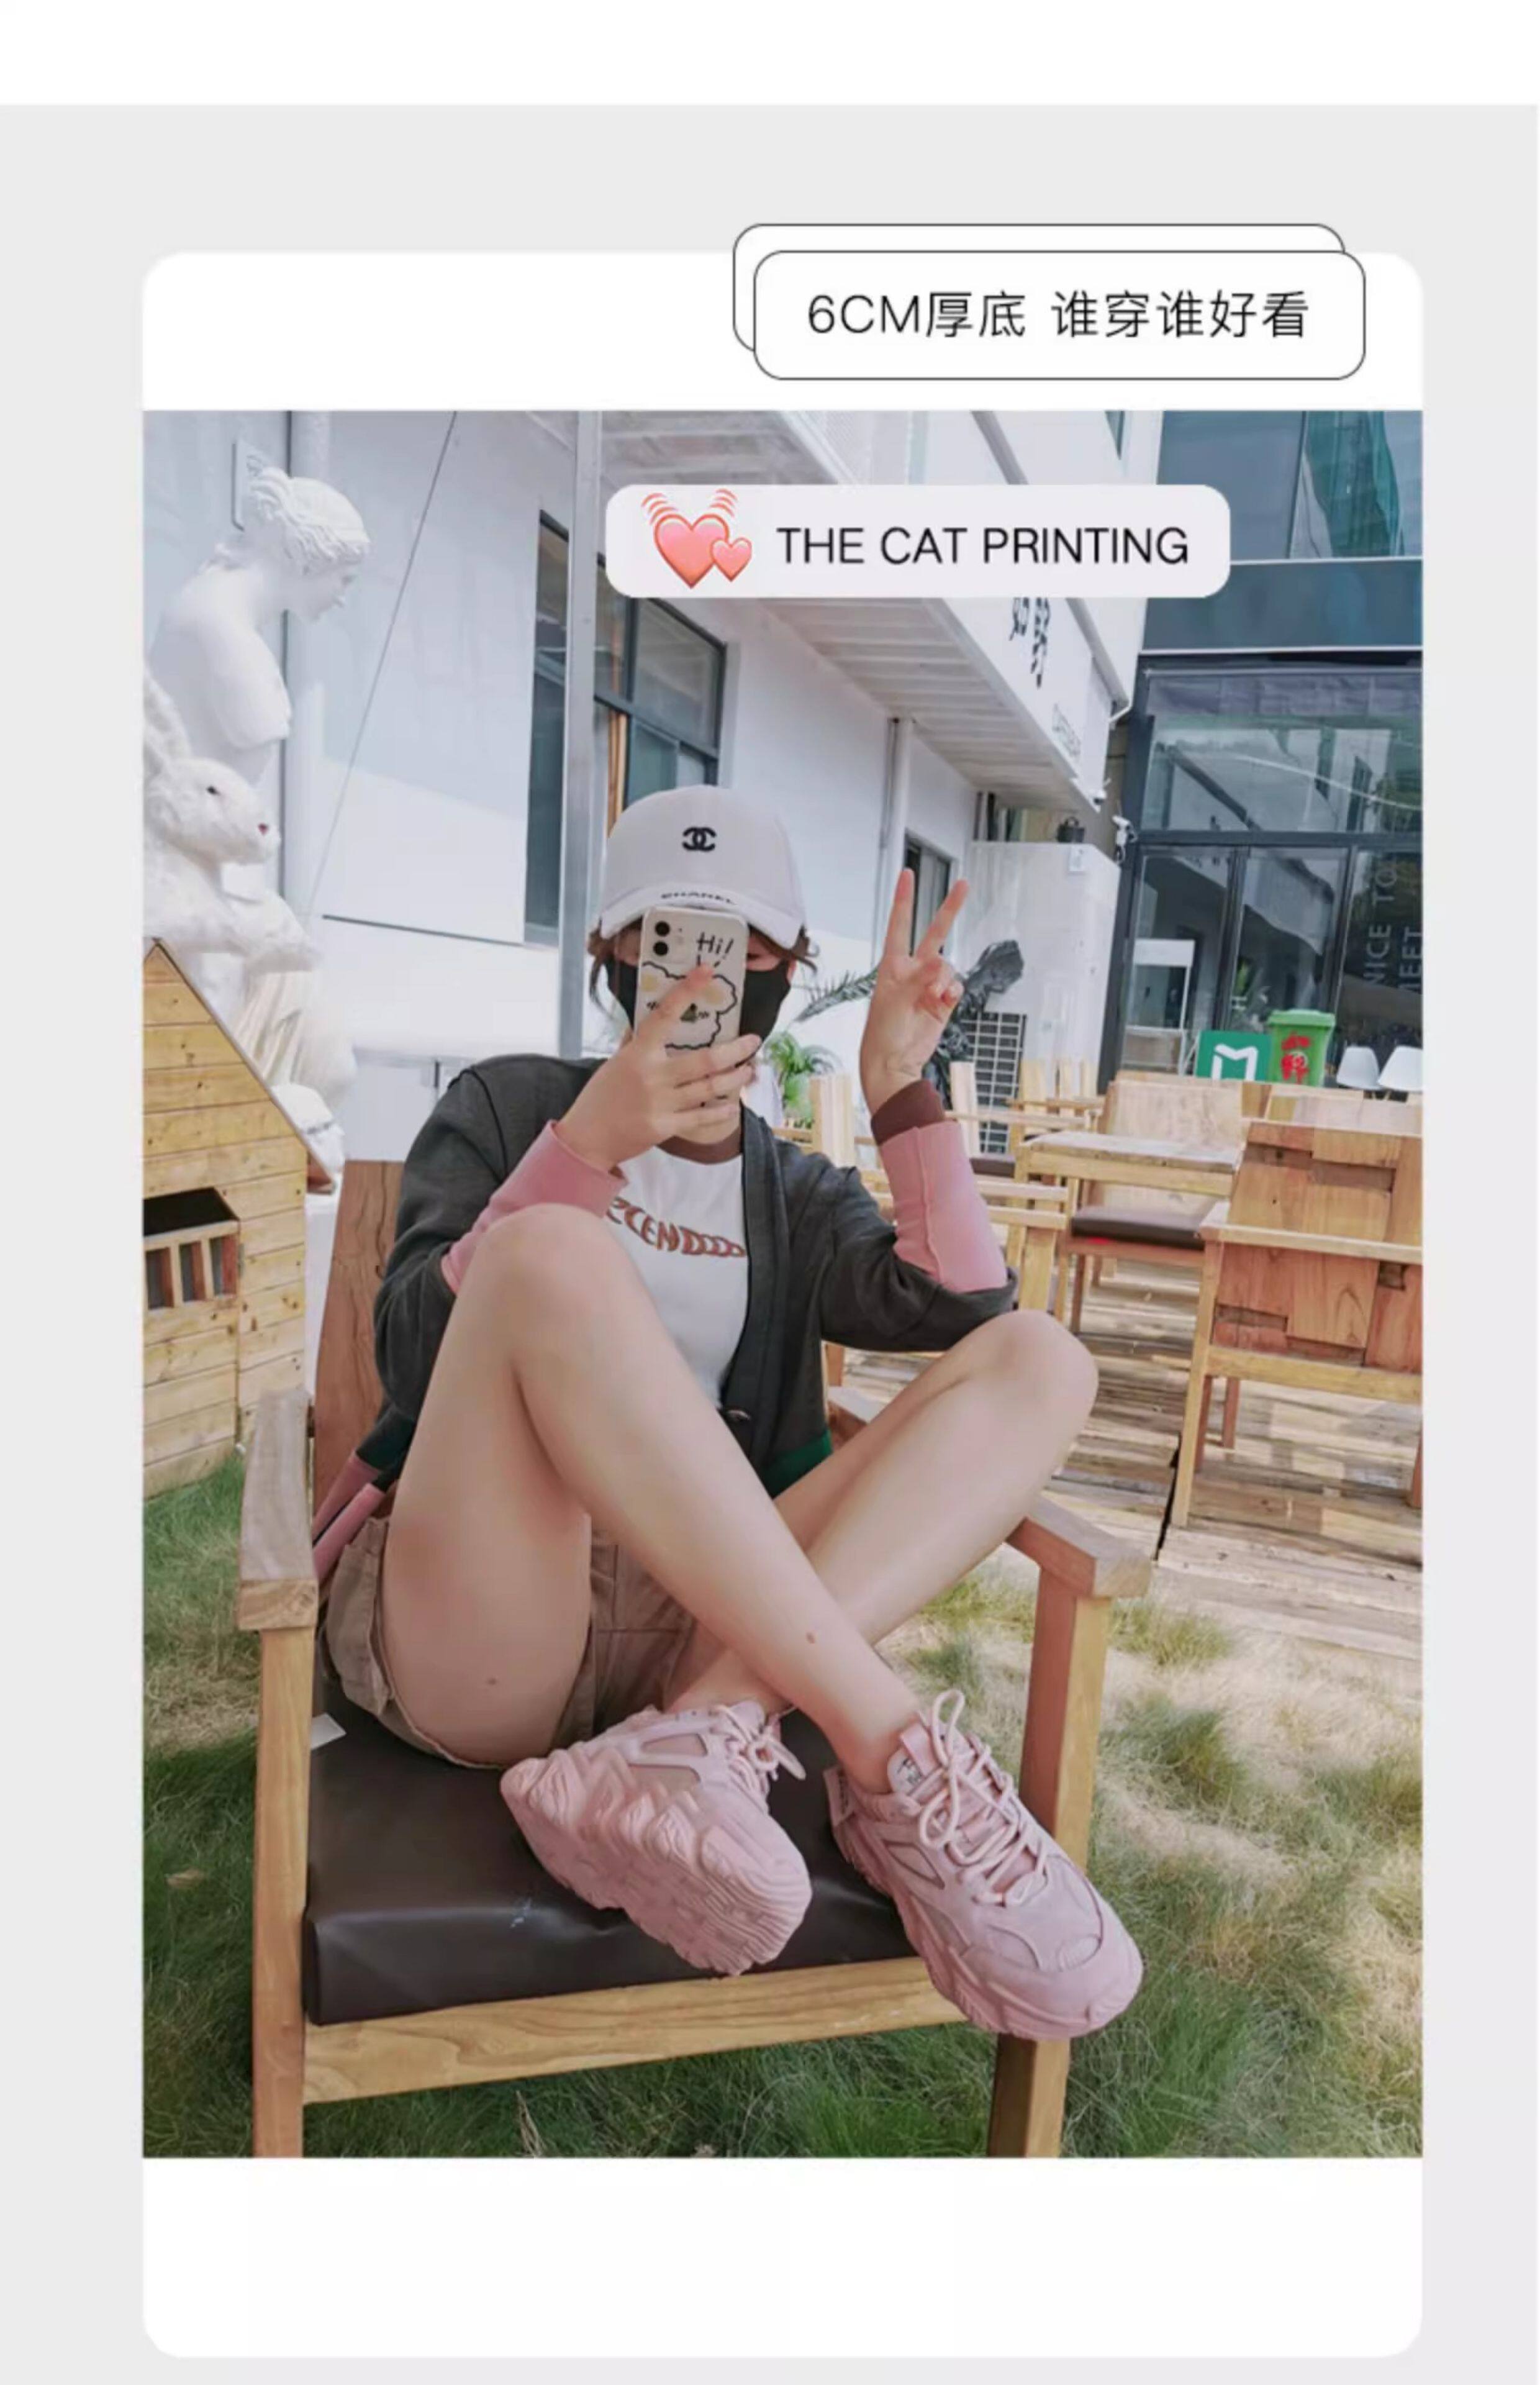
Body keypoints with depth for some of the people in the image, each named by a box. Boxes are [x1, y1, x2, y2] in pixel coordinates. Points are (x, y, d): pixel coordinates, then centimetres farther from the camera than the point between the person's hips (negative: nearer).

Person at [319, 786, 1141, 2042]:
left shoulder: (797, 1199, 19)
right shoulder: (509, 1107, 11)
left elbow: (967, 1317, 0)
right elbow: (416, 1357, -5)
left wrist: (902, 1089, -5)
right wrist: (589, 1142, -17)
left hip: (696, 1626, 3)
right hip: (467, 1634, -3)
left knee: (1040, 1362, -12)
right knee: (554, 1254, -31)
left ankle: (706, 1731, -32)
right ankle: (904, 1759, -32)